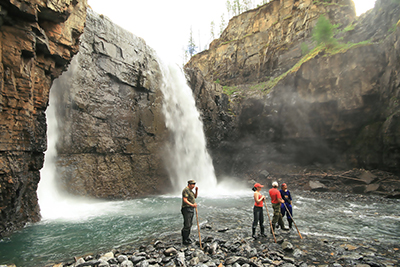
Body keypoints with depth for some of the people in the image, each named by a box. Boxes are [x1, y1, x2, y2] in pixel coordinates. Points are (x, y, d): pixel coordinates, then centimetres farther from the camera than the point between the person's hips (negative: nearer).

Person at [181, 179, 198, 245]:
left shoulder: (190, 190, 14)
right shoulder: (186, 190, -18)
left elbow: (195, 197, 20)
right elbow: (185, 200, -26)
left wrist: (196, 190, 4)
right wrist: (192, 205, -38)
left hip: (191, 210, 10)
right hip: (186, 209, -10)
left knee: (190, 224, 15)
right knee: (187, 225, -7)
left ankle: (187, 237, 28)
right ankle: (184, 240, 3)